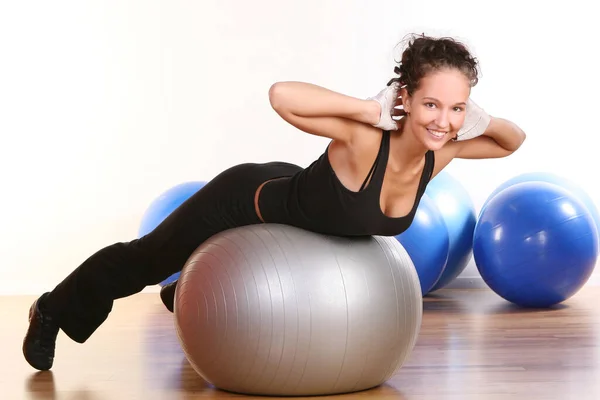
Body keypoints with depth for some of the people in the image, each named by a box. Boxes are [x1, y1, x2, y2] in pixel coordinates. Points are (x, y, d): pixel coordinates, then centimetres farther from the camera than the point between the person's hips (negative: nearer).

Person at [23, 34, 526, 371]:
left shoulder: (441, 151, -24)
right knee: (146, 259, 22)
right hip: (244, 200, -6)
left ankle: (184, 299, 74)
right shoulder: (363, 137, -42)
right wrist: (373, 109, -50)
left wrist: (481, 121, -27)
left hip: (295, 199, 6)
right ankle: (52, 312, 50)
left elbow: (513, 140, -6)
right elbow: (281, 93, -54)